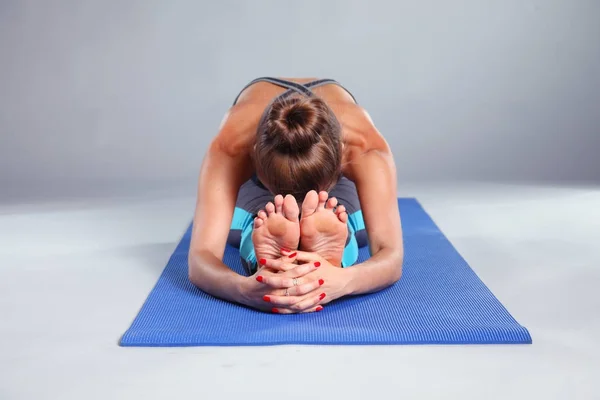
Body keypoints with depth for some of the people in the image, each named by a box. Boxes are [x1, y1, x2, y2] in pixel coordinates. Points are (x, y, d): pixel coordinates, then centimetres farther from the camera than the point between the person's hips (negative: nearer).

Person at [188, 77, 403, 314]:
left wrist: (343, 281, -73)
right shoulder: (231, 146, -45)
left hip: (335, 167, 0)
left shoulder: (364, 145, -45)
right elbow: (200, 258, -50)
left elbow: (391, 256, -50)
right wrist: (244, 288, -72)